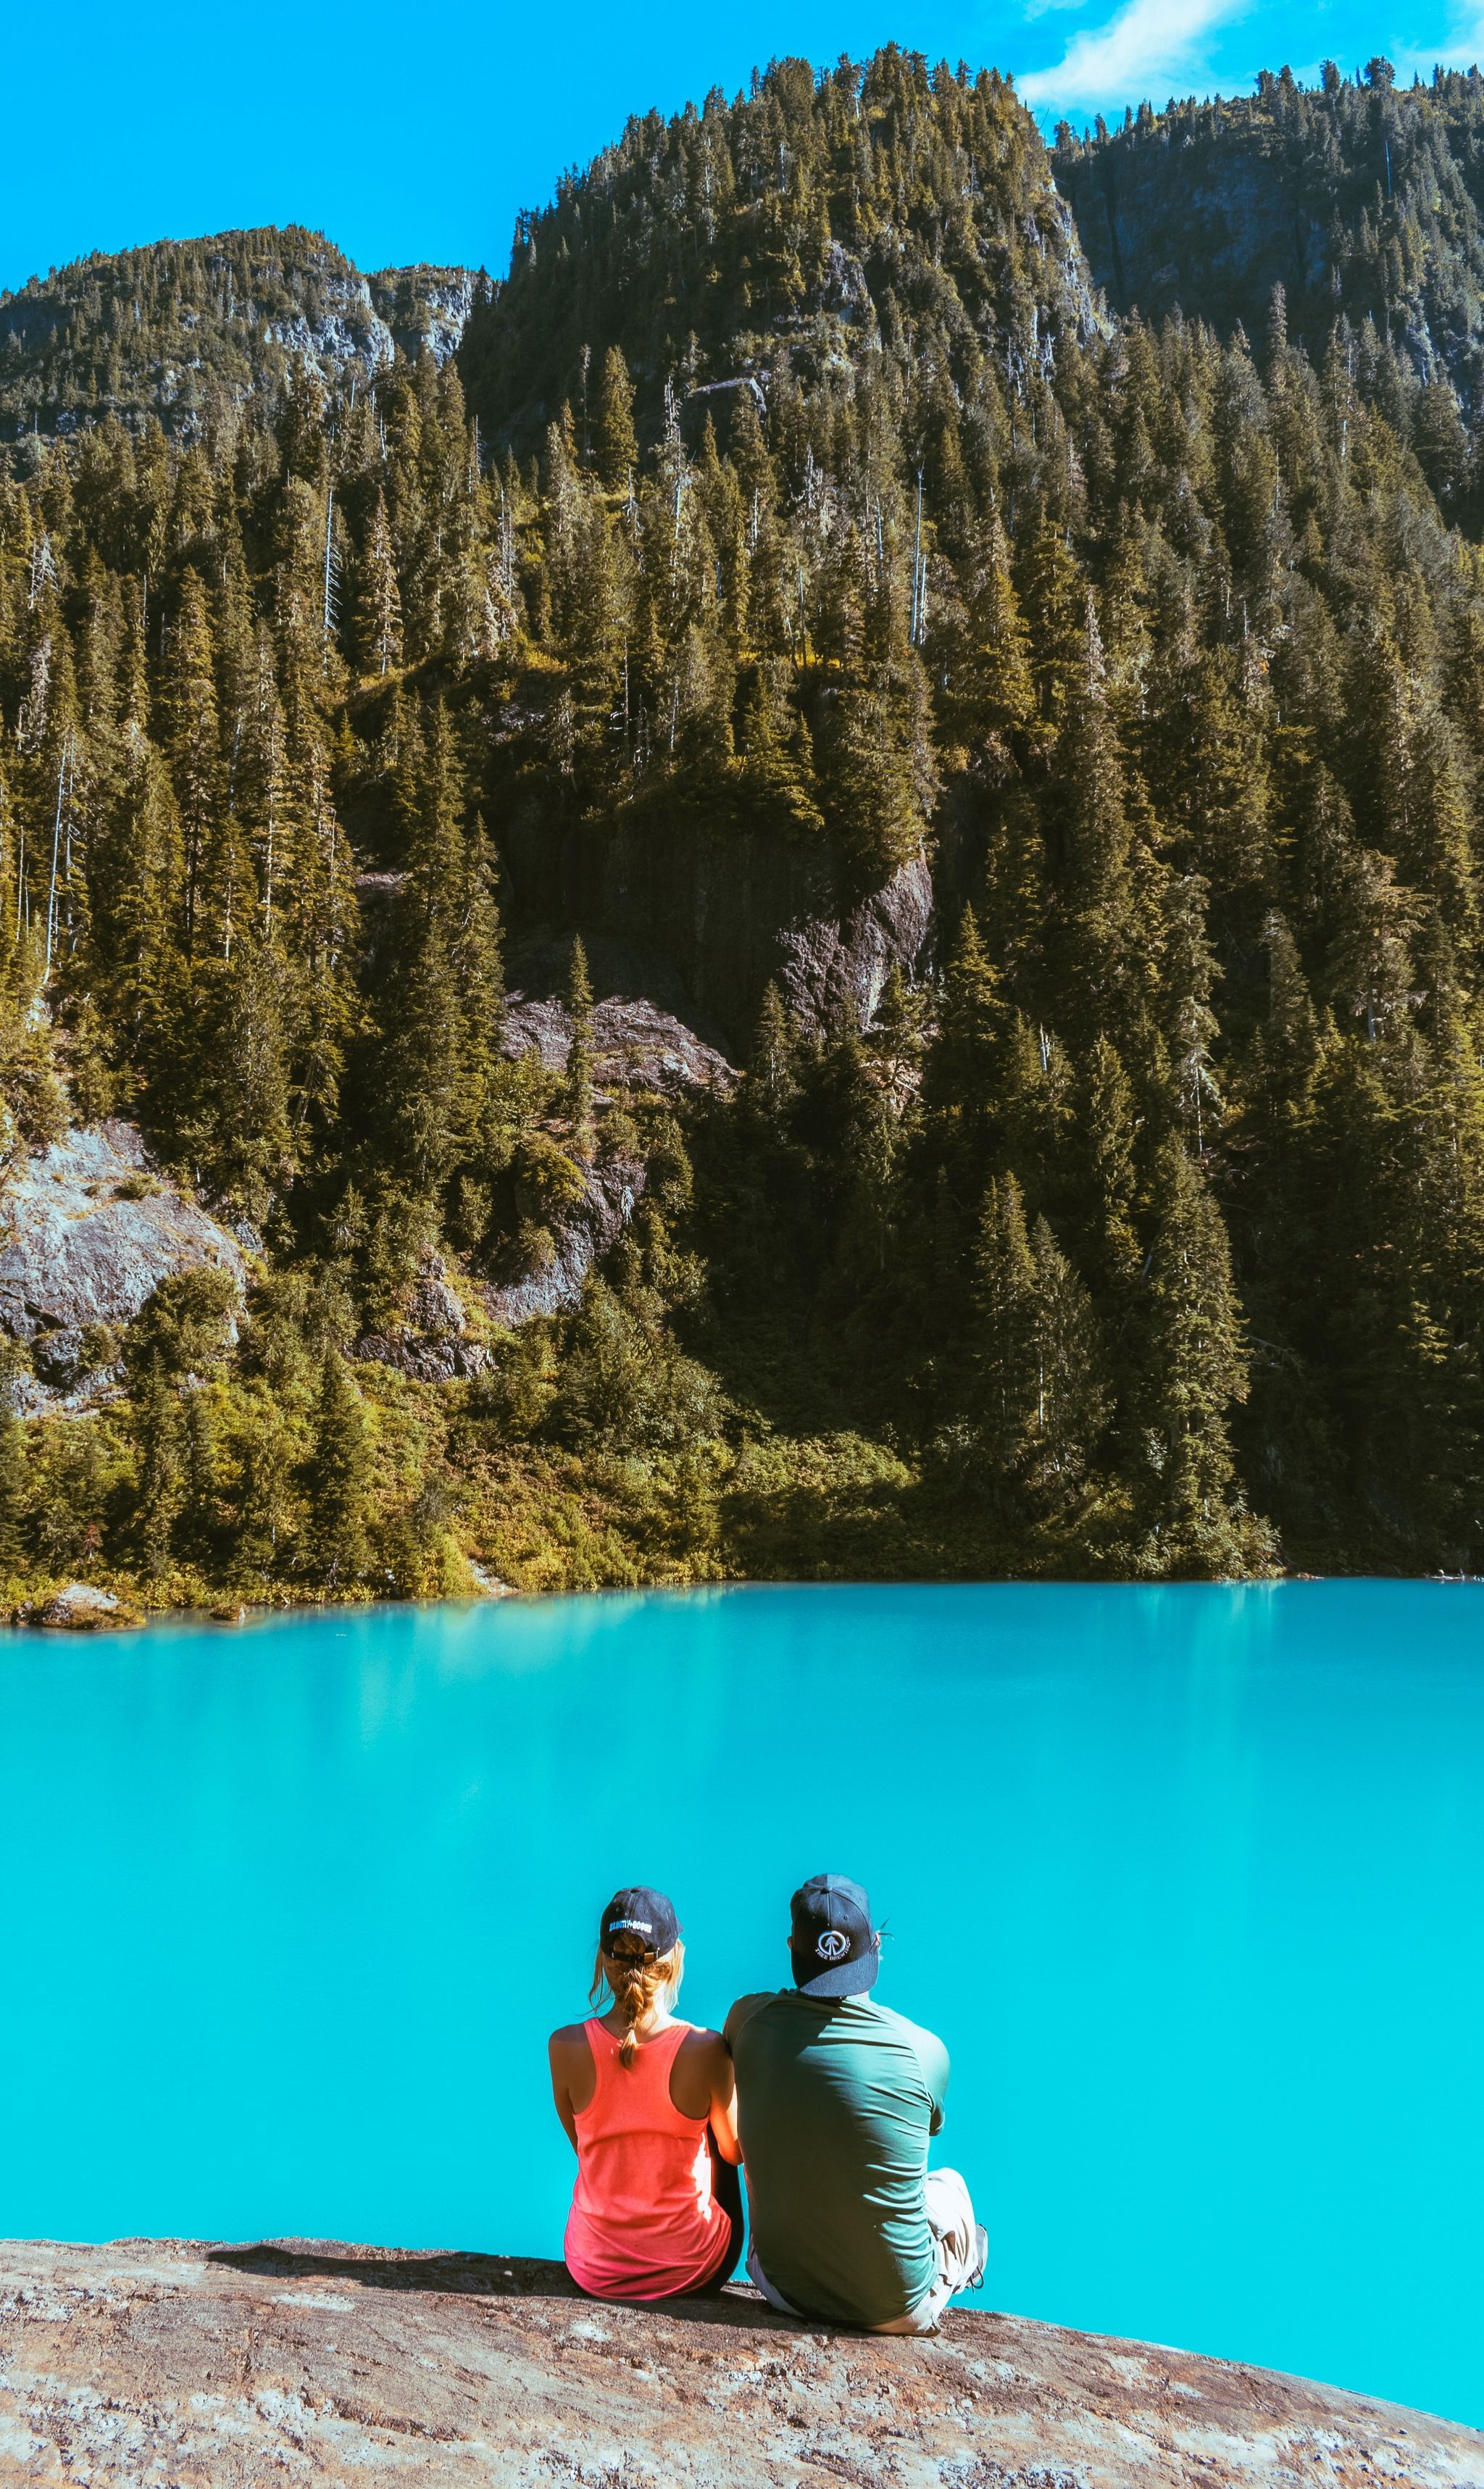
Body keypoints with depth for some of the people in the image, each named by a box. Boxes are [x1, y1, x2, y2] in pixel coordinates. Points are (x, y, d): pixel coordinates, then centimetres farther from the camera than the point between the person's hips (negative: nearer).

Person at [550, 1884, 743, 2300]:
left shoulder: (565, 2047, -15)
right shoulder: (706, 2049, -20)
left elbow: (582, 2144, 3)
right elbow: (734, 2153, -2)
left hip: (595, 2270, 2)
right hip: (690, 2269, -1)